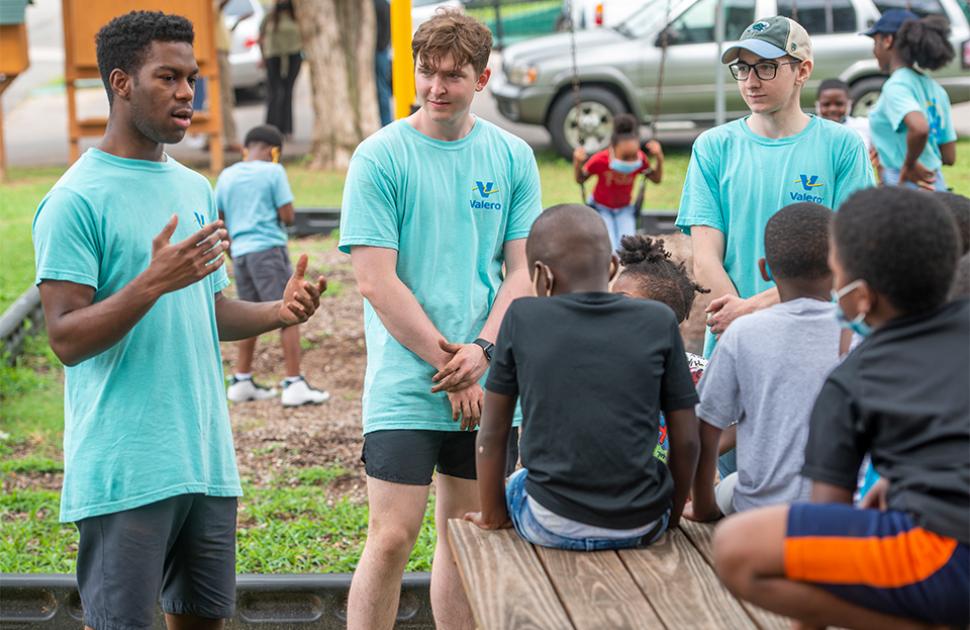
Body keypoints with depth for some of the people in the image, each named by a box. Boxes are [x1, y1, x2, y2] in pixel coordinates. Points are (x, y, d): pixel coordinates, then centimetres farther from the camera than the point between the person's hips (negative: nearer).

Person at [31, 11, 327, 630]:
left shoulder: (197, 190, 14)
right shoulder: (77, 199, -9)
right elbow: (67, 337, -14)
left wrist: (279, 312, 1)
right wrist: (152, 282, -27)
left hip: (208, 459, 7)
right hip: (124, 469, -7)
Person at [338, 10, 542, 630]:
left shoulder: (513, 157, 6)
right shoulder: (380, 156, -5)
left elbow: (523, 271, 5)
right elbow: (377, 283, -8)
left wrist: (482, 351, -12)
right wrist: (449, 367, -10)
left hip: (489, 387, 4)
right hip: (405, 386, -4)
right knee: (392, 538, -7)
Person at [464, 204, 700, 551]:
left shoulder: (522, 318, -3)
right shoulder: (659, 321, -2)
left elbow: (492, 434, 3)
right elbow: (686, 441, 0)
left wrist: (492, 514, 17)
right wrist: (672, 515, 16)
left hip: (552, 526, -1)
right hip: (641, 526, 1)